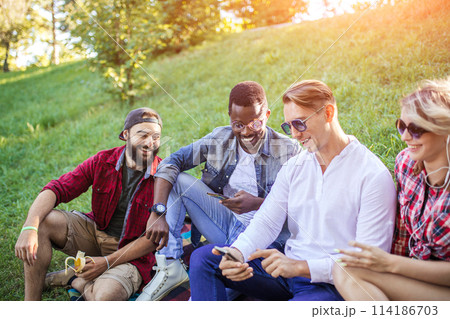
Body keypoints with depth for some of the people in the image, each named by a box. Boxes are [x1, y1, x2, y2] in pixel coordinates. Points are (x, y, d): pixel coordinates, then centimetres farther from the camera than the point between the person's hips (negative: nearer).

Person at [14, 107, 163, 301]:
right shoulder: (103, 161, -7)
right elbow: (56, 189, -11)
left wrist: (108, 261, -21)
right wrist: (29, 228, -28)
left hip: (132, 253, -4)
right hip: (95, 232, 4)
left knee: (105, 299, -33)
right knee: (42, 220, -18)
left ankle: (75, 280, 4)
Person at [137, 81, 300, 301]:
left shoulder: (288, 151, -10)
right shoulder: (220, 139, -2)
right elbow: (170, 163, -9)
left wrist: (257, 204, -28)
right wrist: (158, 213, -22)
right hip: (224, 223, 5)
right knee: (177, 180, -12)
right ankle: (169, 266, -15)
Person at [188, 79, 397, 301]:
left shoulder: (374, 176, -13)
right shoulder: (294, 166, 8)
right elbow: (267, 220, 1)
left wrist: (300, 266, -26)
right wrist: (237, 252, -20)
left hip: (332, 284, -6)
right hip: (287, 265, 7)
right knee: (203, 259, -4)